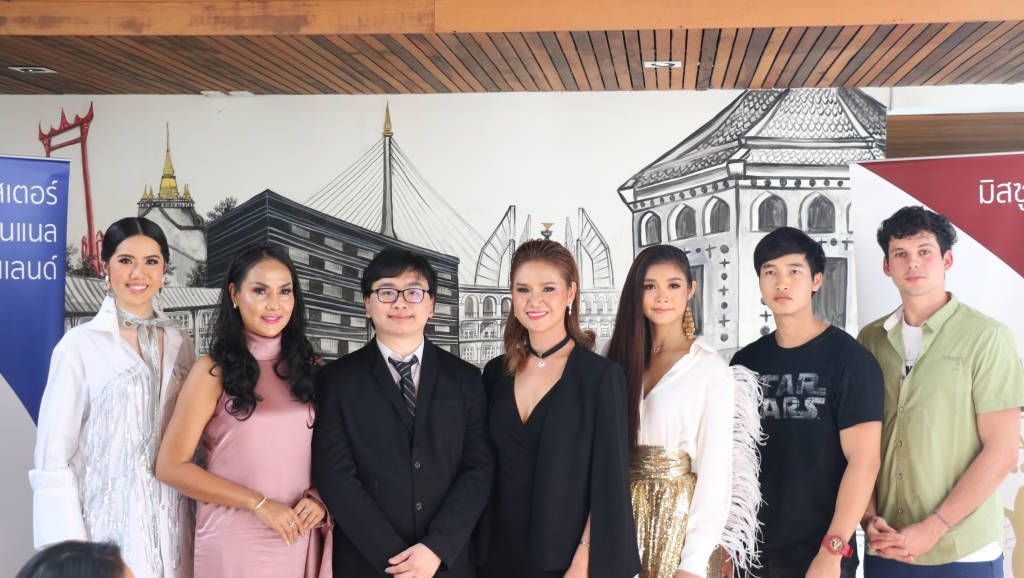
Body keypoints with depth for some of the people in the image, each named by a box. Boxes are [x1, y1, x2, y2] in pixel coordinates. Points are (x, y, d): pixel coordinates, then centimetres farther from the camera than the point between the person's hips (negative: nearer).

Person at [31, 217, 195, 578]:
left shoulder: (180, 344, 6)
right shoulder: (81, 344, -8)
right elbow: (53, 454, -8)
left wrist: (198, 521, 8)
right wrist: (67, 546, -13)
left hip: (170, 522, 4)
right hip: (106, 520, -4)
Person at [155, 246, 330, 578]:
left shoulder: (307, 367, 6)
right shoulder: (214, 371, -6)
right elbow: (172, 467, -9)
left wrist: (319, 497, -7)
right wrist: (259, 504, -15)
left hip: (301, 540, 4)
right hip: (235, 541, -4)